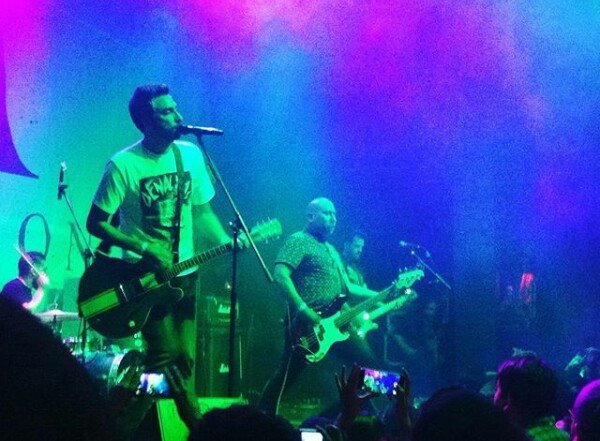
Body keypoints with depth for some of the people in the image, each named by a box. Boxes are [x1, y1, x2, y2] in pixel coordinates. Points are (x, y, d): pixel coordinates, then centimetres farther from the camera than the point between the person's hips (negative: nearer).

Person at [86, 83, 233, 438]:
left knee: (185, 359, 7)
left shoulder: (190, 154, 4)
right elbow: (96, 223, -9)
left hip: (184, 273, 5)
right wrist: (146, 249, -16)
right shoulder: (124, 165, -13)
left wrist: (227, 243, -4)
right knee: (166, 352, -12)